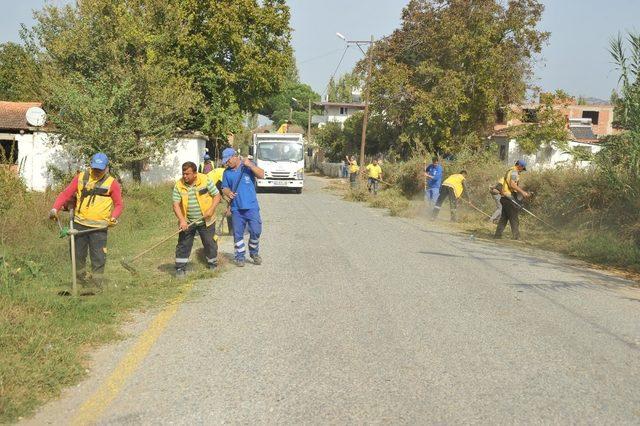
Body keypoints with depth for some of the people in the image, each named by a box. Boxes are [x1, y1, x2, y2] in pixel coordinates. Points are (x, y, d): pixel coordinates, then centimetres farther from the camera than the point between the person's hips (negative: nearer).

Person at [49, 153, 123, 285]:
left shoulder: (112, 183, -1)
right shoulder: (81, 178, 5)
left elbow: (118, 204, 3)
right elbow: (66, 193, 3)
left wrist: (113, 217, -16)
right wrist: (55, 208, -11)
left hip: (99, 227, -3)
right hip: (79, 223, 3)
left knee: (98, 258, -3)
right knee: (77, 255, 9)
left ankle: (97, 284, 7)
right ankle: (83, 277, 29)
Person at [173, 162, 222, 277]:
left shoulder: (205, 180, -11)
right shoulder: (179, 185, -8)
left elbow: (217, 196, -5)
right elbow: (176, 204, -10)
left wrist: (211, 210, -19)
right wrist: (182, 220, -23)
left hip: (205, 221, -1)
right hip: (187, 222, 1)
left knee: (210, 243, 10)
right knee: (183, 245, 1)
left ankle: (212, 264, 29)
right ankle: (180, 267, 11)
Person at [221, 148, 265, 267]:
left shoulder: (248, 165, 3)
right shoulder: (227, 172, 11)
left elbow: (261, 175, -8)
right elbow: (225, 188, 15)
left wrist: (250, 165, -19)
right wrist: (228, 193, -8)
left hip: (251, 207, -2)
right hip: (236, 208, 2)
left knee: (256, 231, -4)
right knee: (238, 234, 5)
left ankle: (254, 253, 17)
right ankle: (240, 256, 18)